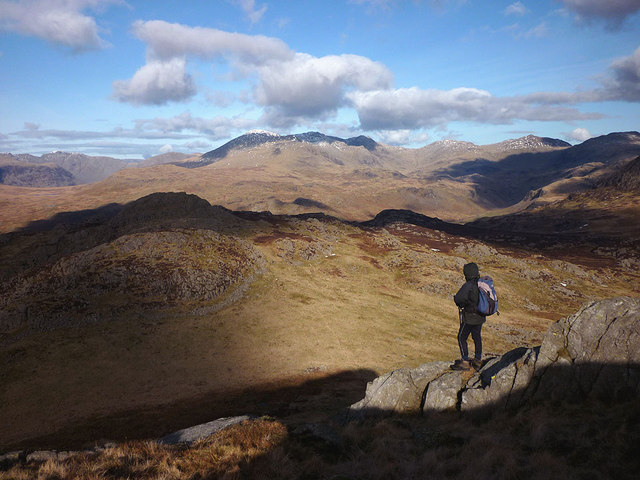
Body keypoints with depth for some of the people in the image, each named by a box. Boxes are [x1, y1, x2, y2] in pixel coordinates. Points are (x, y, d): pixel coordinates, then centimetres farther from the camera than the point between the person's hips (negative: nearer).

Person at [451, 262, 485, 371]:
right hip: (481, 316, 7)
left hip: (470, 317, -7)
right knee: (477, 337, 21)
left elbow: (458, 298, -32)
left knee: (462, 338, 6)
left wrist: (461, 304, -8)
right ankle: (478, 360, 31)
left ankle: (465, 362, 9)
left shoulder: (468, 285, -24)